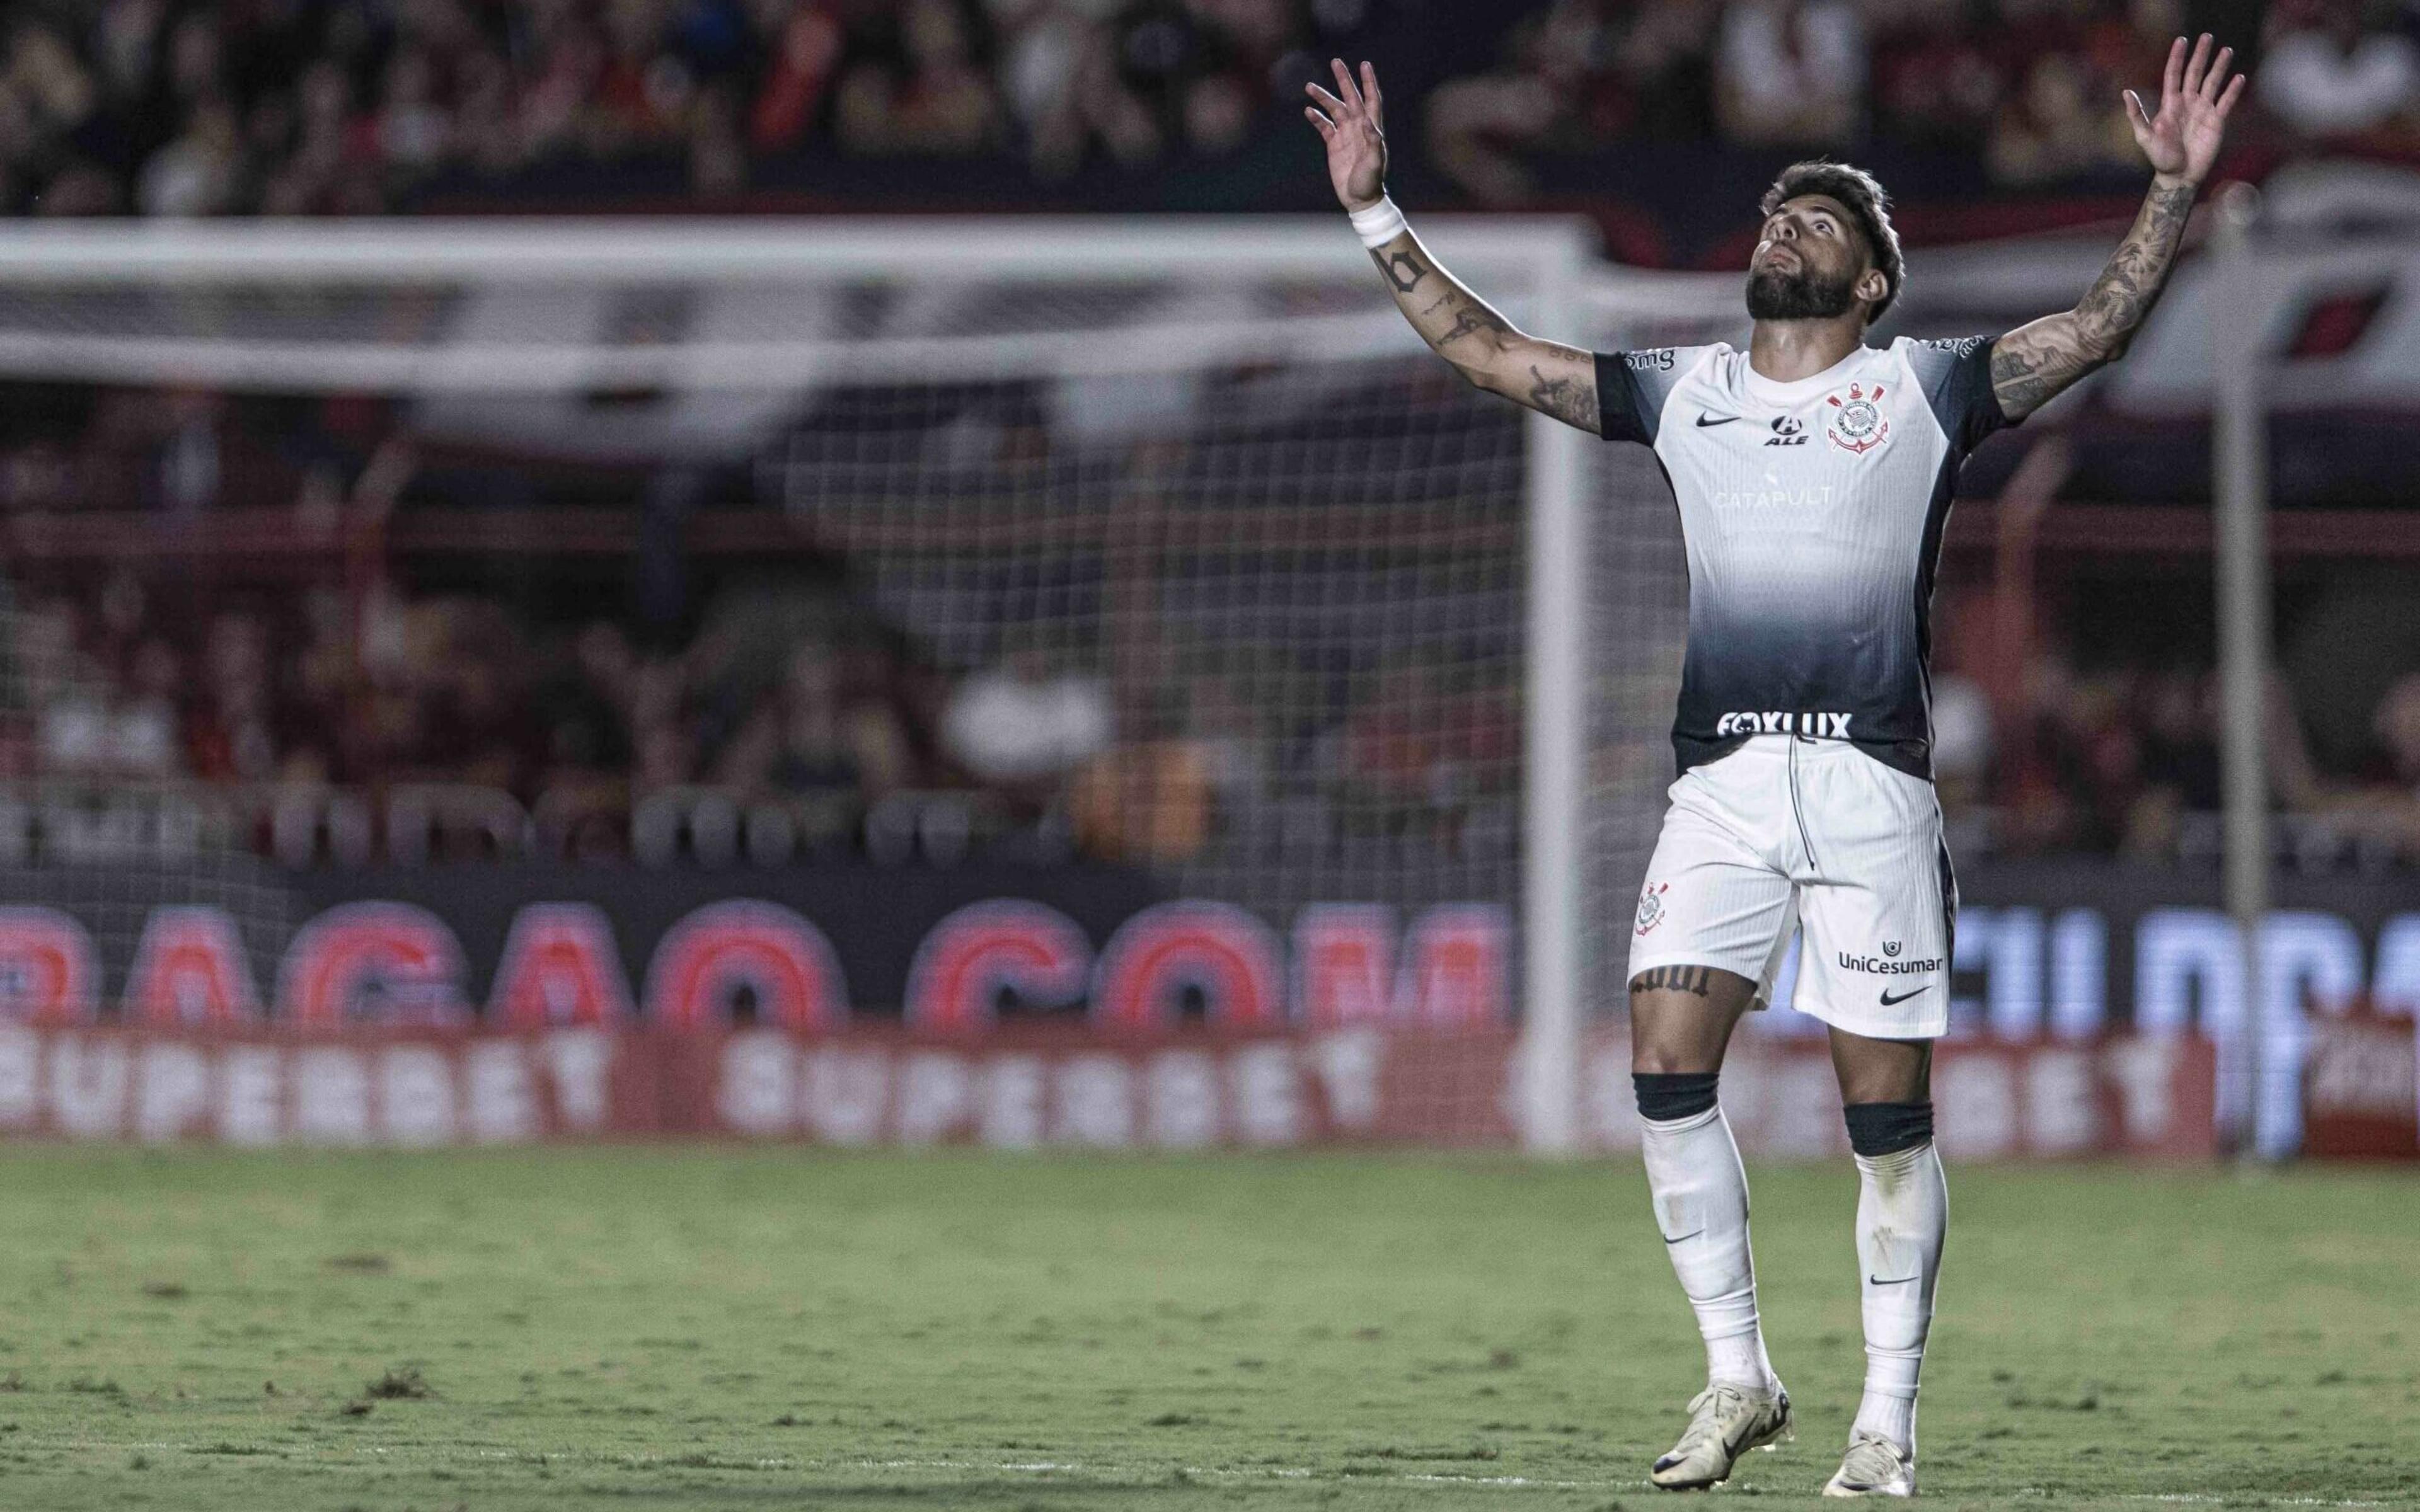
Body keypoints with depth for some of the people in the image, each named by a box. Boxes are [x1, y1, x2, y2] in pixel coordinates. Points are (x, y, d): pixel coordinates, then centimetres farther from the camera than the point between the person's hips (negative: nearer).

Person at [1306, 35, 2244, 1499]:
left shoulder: (1922, 390, 7)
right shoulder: (1683, 390, 16)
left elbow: (2096, 330, 1)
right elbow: (1488, 348, 20)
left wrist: (2176, 191, -10)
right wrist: (1377, 212, 16)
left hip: (1874, 784, -3)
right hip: (1725, 781, 3)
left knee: (1889, 1113, -3)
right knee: (1667, 1067, -10)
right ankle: (1739, 1379, 4)